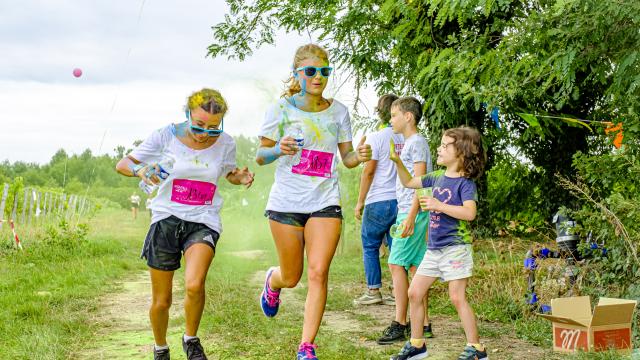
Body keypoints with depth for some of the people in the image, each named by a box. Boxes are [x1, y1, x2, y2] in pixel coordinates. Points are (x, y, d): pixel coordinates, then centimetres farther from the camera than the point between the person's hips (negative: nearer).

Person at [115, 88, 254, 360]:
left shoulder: (225, 143, -2)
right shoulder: (166, 136, -8)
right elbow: (122, 164, -1)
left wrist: (241, 177, -5)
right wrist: (141, 170, -24)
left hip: (203, 221, 0)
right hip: (166, 219, 0)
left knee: (194, 286, -26)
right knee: (161, 301, 5)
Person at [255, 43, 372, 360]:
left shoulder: (338, 111, 4)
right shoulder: (282, 109, -4)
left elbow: (347, 158, 11)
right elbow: (260, 156, 0)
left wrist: (360, 156, -13)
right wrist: (278, 150, -23)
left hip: (325, 203, 1)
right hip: (286, 202, -1)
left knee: (318, 273, -11)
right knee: (291, 278, 9)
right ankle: (272, 281, 47)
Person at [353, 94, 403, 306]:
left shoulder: (376, 138, -8)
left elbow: (369, 171, -10)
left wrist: (360, 201, -3)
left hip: (379, 201, -5)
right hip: (402, 200, 5)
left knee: (370, 246, 7)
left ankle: (373, 291, 6)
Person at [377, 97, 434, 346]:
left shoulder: (417, 142, -10)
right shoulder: (409, 143, 19)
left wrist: (410, 216, -22)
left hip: (413, 212, -10)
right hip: (409, 212, 10)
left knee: (397, 263, -9)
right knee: (414, 266, 9)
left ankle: (399, 324, -6)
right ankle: (423, 324, 12)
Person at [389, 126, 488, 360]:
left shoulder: (465, 183, -12)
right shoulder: (437, 178, 10)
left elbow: (469, 213, -25)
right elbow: (408, 182, 22)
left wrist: (439, 206, -26)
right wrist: (397, 161, 8)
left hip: (455, 247, -8)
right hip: (434, 248, 8)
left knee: (457, 298, -8)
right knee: (414, 293, 7)